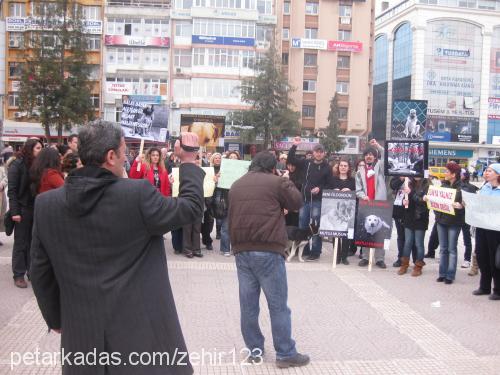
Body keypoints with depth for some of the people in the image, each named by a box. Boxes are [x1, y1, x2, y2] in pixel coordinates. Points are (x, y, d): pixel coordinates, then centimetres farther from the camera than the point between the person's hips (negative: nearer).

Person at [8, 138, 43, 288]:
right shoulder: (17, 165, -7)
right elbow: (12, 190, -10)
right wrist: (15, 211, -16)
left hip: (36, 208, 4)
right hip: (23, 209, -4)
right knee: (21, 243, 4)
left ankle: (32, 271, 18)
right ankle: (19, 275, 12)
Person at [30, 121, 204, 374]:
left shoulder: (46, 204, -4)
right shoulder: (138, 194, -18)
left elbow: (41, 271, 4)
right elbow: (190, 207, -3)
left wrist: (55, 318, 18)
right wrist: (189, 160, 10)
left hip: (81, 333, 4)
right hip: (141, 331, -4)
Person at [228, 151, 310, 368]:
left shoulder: (236, 185, 17)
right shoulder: (276, 182, -2)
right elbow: (296, 202, 9)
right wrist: (287, 184, 21)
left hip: (242, 250, 6)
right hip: (268, 250, -5)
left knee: (248, 304, 10)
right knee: (278, 305, 1)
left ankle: (254, 349, 18)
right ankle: (285, 354, 7)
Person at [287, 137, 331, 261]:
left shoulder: (327, 167, -1)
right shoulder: (306, 163, 6)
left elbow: (330, 184, -1)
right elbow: (290, 159, 5)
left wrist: (320, 188, -16)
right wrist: (294, 146, -5)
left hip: (318, 201, -4)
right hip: (305, 199, 4)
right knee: (302, 225, 10)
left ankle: (315, 252, 6)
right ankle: (304, 249, 22)